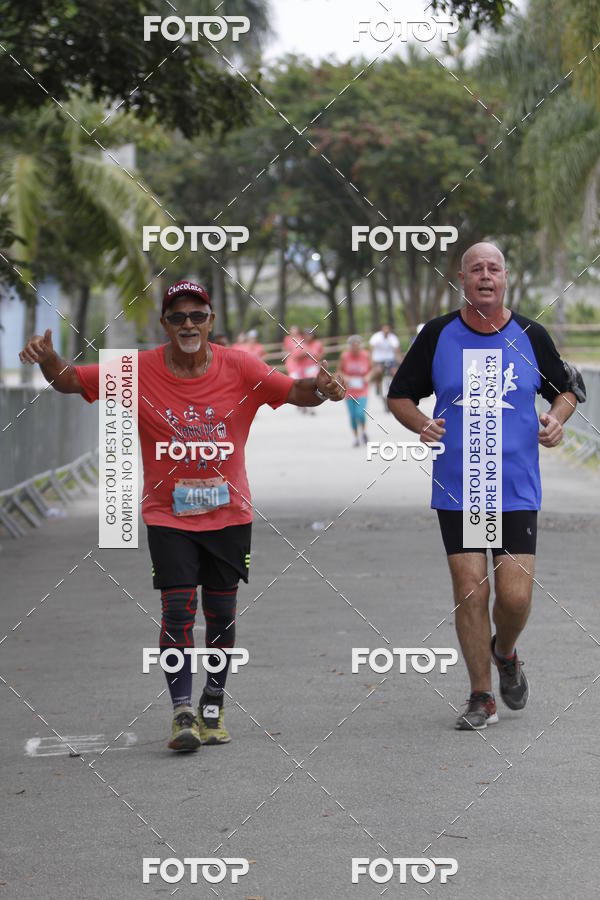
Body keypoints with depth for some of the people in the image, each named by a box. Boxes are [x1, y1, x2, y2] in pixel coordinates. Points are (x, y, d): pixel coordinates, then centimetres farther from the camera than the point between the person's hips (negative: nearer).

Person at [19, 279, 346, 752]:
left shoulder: (239, 368, -7)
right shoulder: (139, 370, -7)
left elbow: (295, 392, -9)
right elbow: (71, 380, -5)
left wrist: (320, 388, -32)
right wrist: (48, 359, -26)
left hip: (229, 512, 1)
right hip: (168, 514, -1)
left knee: (221, 614, 8)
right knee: (178, 609, -11)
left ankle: (213, 706, 26)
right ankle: (182, 712, -5)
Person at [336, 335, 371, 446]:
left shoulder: (366, 355, -6)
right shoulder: (344, 356, -7)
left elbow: (371, 369, 8)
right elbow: (339, 371, 4)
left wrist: (367, 377, -11)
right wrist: (345, 378, -14)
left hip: (362, 390, -1)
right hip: (349, 390, 1)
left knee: (361, 413, -16)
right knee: (353, 415, 1)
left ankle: (363, 431, 13)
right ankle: (356, 437, 21)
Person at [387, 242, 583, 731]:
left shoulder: (531, 336, 3)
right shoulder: (437, 335, 1)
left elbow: (566, 389, 15)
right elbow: (400, 396, 8)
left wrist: (556, 419, -6)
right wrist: (422, 424, -12)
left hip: (517, 489, 0)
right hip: (456, 490, 0)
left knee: (515, 596, -5)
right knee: (470, 591, -4)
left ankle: (505, 654, 29)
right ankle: (481, 697, 11)